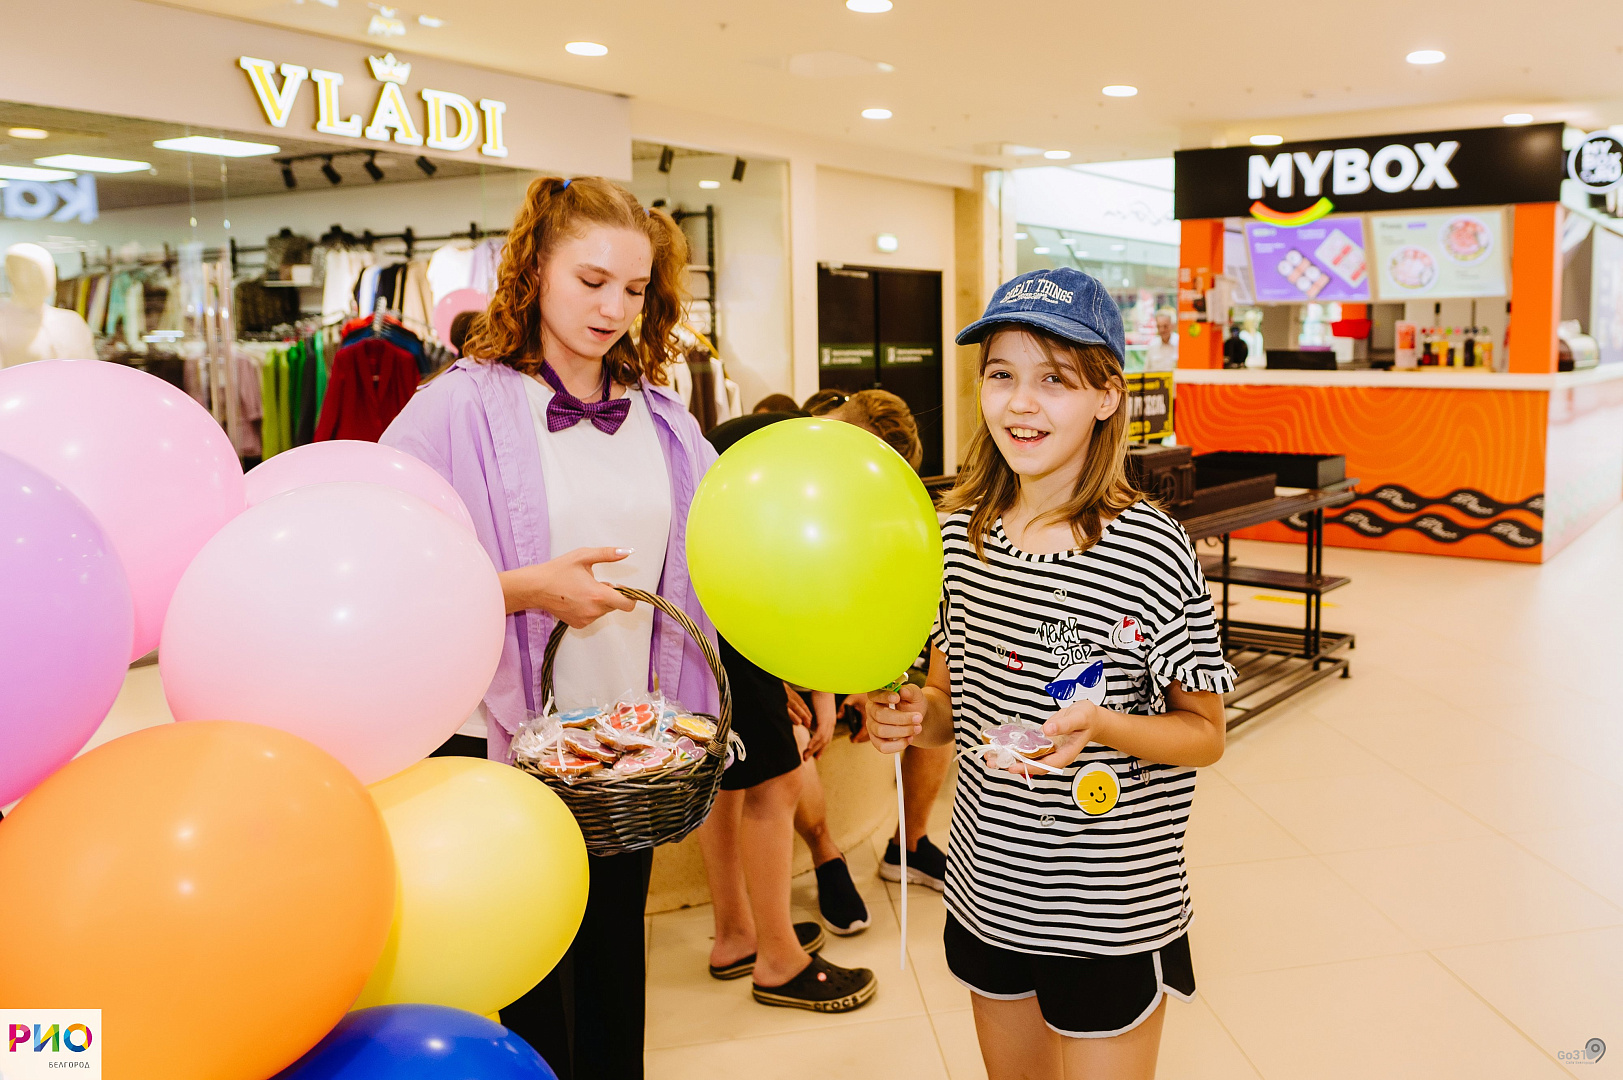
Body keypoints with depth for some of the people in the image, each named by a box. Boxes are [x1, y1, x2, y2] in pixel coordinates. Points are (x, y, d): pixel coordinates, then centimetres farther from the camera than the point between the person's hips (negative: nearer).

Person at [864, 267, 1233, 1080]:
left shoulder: (1152, 550, -17)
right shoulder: (959, 534, -2)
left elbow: (1206, 732, -9)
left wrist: (1100, 724, -27)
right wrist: (913, 718, -12)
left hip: (1111, 915, -5)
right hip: (987, 895, 5)